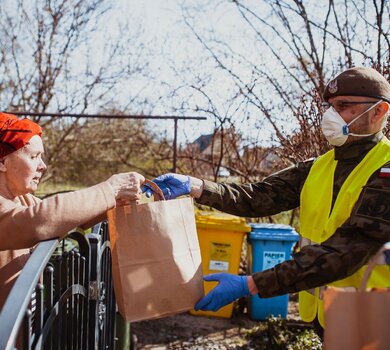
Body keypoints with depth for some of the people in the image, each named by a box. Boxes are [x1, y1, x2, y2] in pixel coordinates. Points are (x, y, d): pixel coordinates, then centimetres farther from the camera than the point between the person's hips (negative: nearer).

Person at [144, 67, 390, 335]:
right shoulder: (317, 168, 4)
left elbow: (343, 252, -27)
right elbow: (258, 196, -7)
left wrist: (250, 285, -31)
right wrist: (193, 186, -22)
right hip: (322, 313, 5)